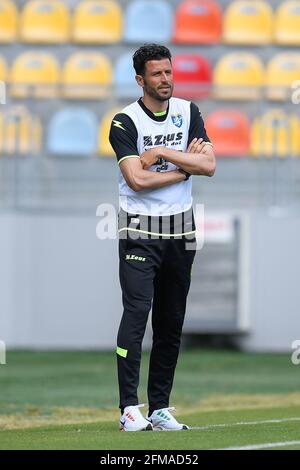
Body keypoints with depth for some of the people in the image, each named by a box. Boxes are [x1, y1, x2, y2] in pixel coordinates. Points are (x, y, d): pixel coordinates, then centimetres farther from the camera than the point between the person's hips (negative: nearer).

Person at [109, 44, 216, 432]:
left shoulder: (188, 112, 7)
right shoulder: (125, 122, -8)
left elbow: (209, 165, -4)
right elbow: (137, 180, -18)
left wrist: (162, 153, -14)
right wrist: (185, 164, -9)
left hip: (180, 231, 5)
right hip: (139, 232, -5)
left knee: (172, 322, 6)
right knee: (136, 312, -16)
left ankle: (160, 409, 11)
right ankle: (129, 409, -18)